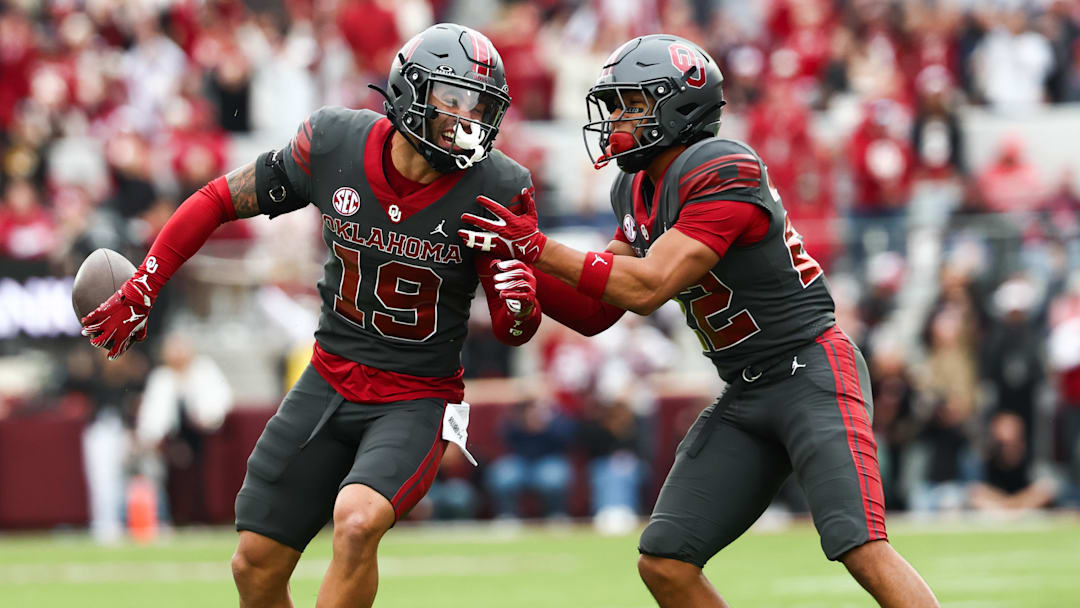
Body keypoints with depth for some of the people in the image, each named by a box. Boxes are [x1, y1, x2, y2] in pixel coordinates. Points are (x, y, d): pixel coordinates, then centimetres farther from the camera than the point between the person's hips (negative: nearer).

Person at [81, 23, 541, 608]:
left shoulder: (494, 191, -15)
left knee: (357, 522, -31)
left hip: (418, 400, -3)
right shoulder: (333, 144, -11)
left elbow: (512, 330, -6)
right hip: (330, 382, 3)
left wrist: (519, 301, -30)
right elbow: (223, 199, 4)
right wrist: (139, 290, 5)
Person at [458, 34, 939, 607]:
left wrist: (539, 247, -20)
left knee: (862, 549, -23)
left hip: (810, 373, -9)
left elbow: (647, 288, -25)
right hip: (744, 396, 9)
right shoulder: (637, 192, 9)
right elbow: (593, 312, 13)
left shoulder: (724, 174, -19)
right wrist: (516, 257, -1)